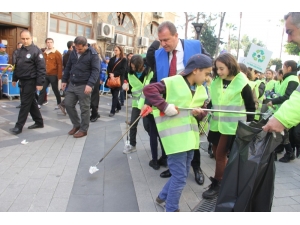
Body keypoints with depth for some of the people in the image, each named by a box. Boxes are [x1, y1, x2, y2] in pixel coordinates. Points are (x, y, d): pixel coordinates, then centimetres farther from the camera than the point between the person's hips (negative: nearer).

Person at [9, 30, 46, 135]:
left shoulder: (36, 51, -12)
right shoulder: (21, 50, 12)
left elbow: (41, 68, -17)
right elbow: (17, 66, 20)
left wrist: (40, 83, -21)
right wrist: (15, 79, 19)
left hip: (31, 81, -8)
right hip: (23, 81, 8)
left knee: (25, 103, -3)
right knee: (31, 102, 13)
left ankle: (19, 126, 3)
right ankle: (39, 122, 24)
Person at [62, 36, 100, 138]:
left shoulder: (93, 54, -11)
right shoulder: (73, 52, 8)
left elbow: (96, 70, -17)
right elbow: (68, 67, 16)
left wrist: (90, 84, -27)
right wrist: (64, 80, 14)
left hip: (84, 85, -6)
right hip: (72, 84, 7)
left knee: (84, 108, 1)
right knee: (68, 104, 8)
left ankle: (84, 129, 14)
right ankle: (76, 124, 26)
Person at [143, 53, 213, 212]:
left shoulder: (201, 90, 12)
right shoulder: (173, 82, -12)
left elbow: (202, 113, 16)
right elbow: (148, 89, -17)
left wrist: (200, 113, -8)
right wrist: (165, 105, -25)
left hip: (190, 136, 8)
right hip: (175, 136, -8)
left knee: (182, 174, 18)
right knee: (180, 176, -1)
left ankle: (163, 197, 40)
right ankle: (171, 209, 20)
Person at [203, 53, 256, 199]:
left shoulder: (242, 84, -10)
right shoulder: (216, 82, 5)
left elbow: (251, 107, -3)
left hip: (232, 126, -6)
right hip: (216, 124, 6)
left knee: (220, 155, -2)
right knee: (217, 153, 13)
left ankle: (216, 185, 15)